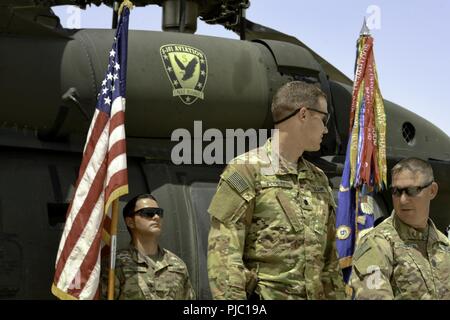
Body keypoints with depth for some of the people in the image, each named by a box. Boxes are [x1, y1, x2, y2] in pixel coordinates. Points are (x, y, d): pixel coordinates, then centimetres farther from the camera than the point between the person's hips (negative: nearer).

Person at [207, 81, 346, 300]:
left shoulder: (319, 180, 16)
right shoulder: (245, 170, -6)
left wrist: (336, 295, 11)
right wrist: (232, 298, -19)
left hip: (315, 294, 7)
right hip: (262, 296, -6)